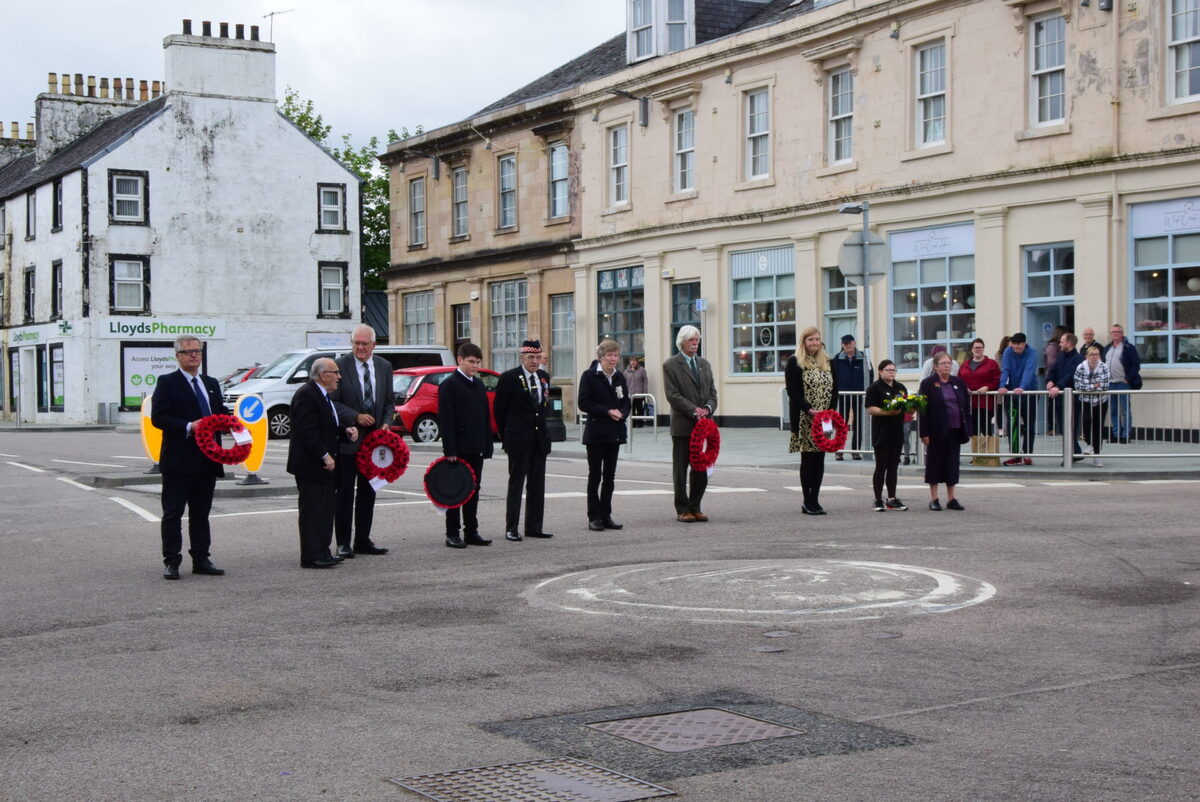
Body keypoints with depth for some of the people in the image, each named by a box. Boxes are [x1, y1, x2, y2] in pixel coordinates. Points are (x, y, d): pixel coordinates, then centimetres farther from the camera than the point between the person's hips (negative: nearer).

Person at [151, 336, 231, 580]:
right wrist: (188, 427, -22)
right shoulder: (167, 383, -3)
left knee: (201, 513, 12)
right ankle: (171, 562, 4)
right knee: (173, 514, 0)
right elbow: (158, 417, -12)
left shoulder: (211, 384, 17)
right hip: (179, 459, -6)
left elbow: (220, 412, 23)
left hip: (207, 459, 6)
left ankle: (201, 559, 18)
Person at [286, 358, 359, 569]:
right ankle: (311, 557, -3)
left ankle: (322, 552, 19)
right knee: (312, 510, -6)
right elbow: (308, 432, -22)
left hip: (326, 464, 10)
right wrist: (325, 456, -22)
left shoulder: (325, 395, 16)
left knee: (327, 510, 12)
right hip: (311, 465, -10)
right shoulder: (306, 395, -16)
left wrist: (346, 431, 6)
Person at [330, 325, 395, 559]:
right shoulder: (340, 365, -7)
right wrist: (356, 417, -19)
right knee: (345, 493, 0)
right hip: (347, 439, -5)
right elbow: (332, 402, -8)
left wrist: (386, 423, -5)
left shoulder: (384, 367, 8)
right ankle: (343, 543, 4)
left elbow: (389, 401, 12)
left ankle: (363, 540, 19)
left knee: (368, 492, 11)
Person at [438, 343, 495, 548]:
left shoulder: (478, 385, 14)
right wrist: (450, 450, -17)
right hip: (458, 449, -6)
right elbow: (445, 420, -12)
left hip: (476, 448, 7)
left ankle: (471, 532, 15)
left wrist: (487, 446, 9)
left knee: (473, 490, 9)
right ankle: (452, 534, 5)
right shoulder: (449, 385, -7)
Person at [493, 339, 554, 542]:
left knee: (537, 485, 8)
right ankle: (511, 528, 3)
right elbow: (499, 409, -2)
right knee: (516, 484, -1)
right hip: (519, 441, -6)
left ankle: (534, 527, 14)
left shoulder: (544, 377, 9)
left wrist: (540, 426, 14)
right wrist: (506, 436, 2)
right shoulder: (509, 378, -8)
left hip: (540, 439, 6)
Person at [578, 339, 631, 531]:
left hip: (615, 433, 5)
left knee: (609, 476, 8)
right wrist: (607, 411, -18)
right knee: (595, 475, 0)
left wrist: (621, 413, -8)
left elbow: (626, 402, 14)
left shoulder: (619, 377, 10)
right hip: (596, 432, -5)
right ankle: (594, 517, 5)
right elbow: (583, 402, -12)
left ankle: (606, 515, 14)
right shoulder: (589, 375, -7)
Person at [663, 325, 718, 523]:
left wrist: (708, 408, -7)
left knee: (701, 469, 6)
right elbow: (673, 395, -11)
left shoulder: (704, 364, 16)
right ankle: (683, 510, 8)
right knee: (681, 469, 2)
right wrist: (694, 410, -17)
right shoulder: (670, 365, -3)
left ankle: (695, 508, 16)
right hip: (682, 425, -5)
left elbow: (712, 392, 13)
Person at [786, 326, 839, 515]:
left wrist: (830, 410, -3)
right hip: (804, 418, -5)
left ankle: (815, 500, 9)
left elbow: (835, 388, 11)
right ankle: (808, 502, 3)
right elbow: (793, 391, -9)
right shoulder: (795, 362, -2)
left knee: (820, 458, 4)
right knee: (807, 458, -2)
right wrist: (809, 409, -18)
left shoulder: (828, 362, 13)